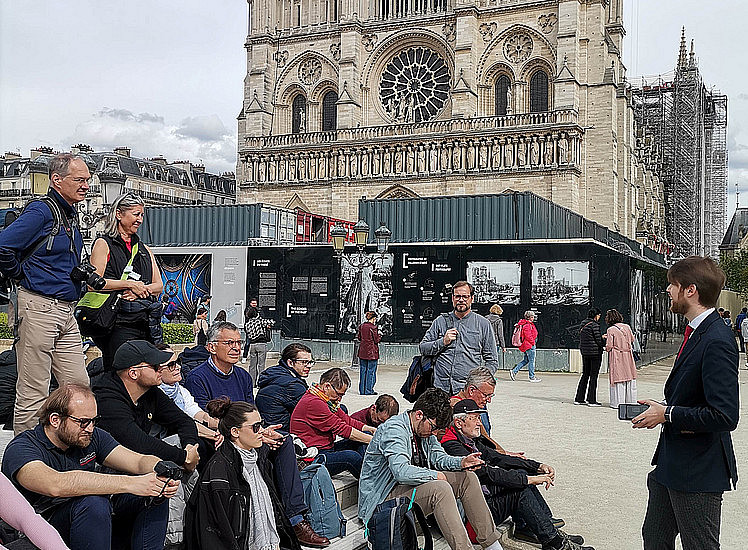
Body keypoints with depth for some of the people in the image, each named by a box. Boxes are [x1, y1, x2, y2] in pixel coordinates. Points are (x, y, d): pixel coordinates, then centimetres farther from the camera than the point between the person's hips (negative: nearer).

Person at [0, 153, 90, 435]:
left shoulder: (70, 215, 17)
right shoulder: (41, 211, -11)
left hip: (66, 311, 9)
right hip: (39, 307, -9)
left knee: (79, 385, 9)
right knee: (33, 391, -2)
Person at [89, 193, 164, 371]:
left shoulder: (145, 249, 22)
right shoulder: (104, 244, 4)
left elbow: (159, 285, 15)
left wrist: (141, 290, -6)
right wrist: (130, 284, -11)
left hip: (147, 321, 6)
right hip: (120, 323, -6)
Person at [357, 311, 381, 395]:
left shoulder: (361, 326, 4)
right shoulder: (373, 327, -14)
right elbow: (376, 340, -12)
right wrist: (380, 335, 7)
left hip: (362, 351, 6)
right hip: (372, 352, -6)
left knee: (362, 370, 12)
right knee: (371, 371, 2)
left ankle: (362, 390, 15)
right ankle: (368, 390, 4)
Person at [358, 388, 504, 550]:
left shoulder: (425, 428, 6)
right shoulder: (394, 429, -23)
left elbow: (438, 457, 13)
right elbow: (401, 471, -34)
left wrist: (462, 462, -7)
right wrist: (436, 475, -23)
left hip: (411, 485, 10)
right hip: (384, 496, -10)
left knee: (468, 478, 0)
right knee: (440, 488, -33)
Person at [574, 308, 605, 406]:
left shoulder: (583, 324, 10)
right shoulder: (594, 325, -14)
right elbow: (598, 340, -14)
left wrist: (602, 336, 24)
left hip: (584, 352, 8)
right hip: (595, 352, -8)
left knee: (585, 375, 14)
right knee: (593, 376, -1)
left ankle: (579, 399, 15)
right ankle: (591, 400, 1)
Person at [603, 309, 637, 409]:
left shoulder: (611, 330, -11)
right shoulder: (627, 327, 2)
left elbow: (609, 347, -12)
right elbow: (632, 339, 15)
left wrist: (607, 348, 9)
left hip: (616, 357, -4)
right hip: (628, 356, 4)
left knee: (618, 380, 1)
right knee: (630, 379, 12)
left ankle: (617, 403, 3)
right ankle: (631, 401, 18)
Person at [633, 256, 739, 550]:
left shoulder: (717, 341, -23)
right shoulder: (696, 332, 9)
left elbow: (724, 416, -27)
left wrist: (667, 414, -17)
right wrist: (660, 408, 3)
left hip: (699, 471, -10)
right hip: (672, 463, 10)